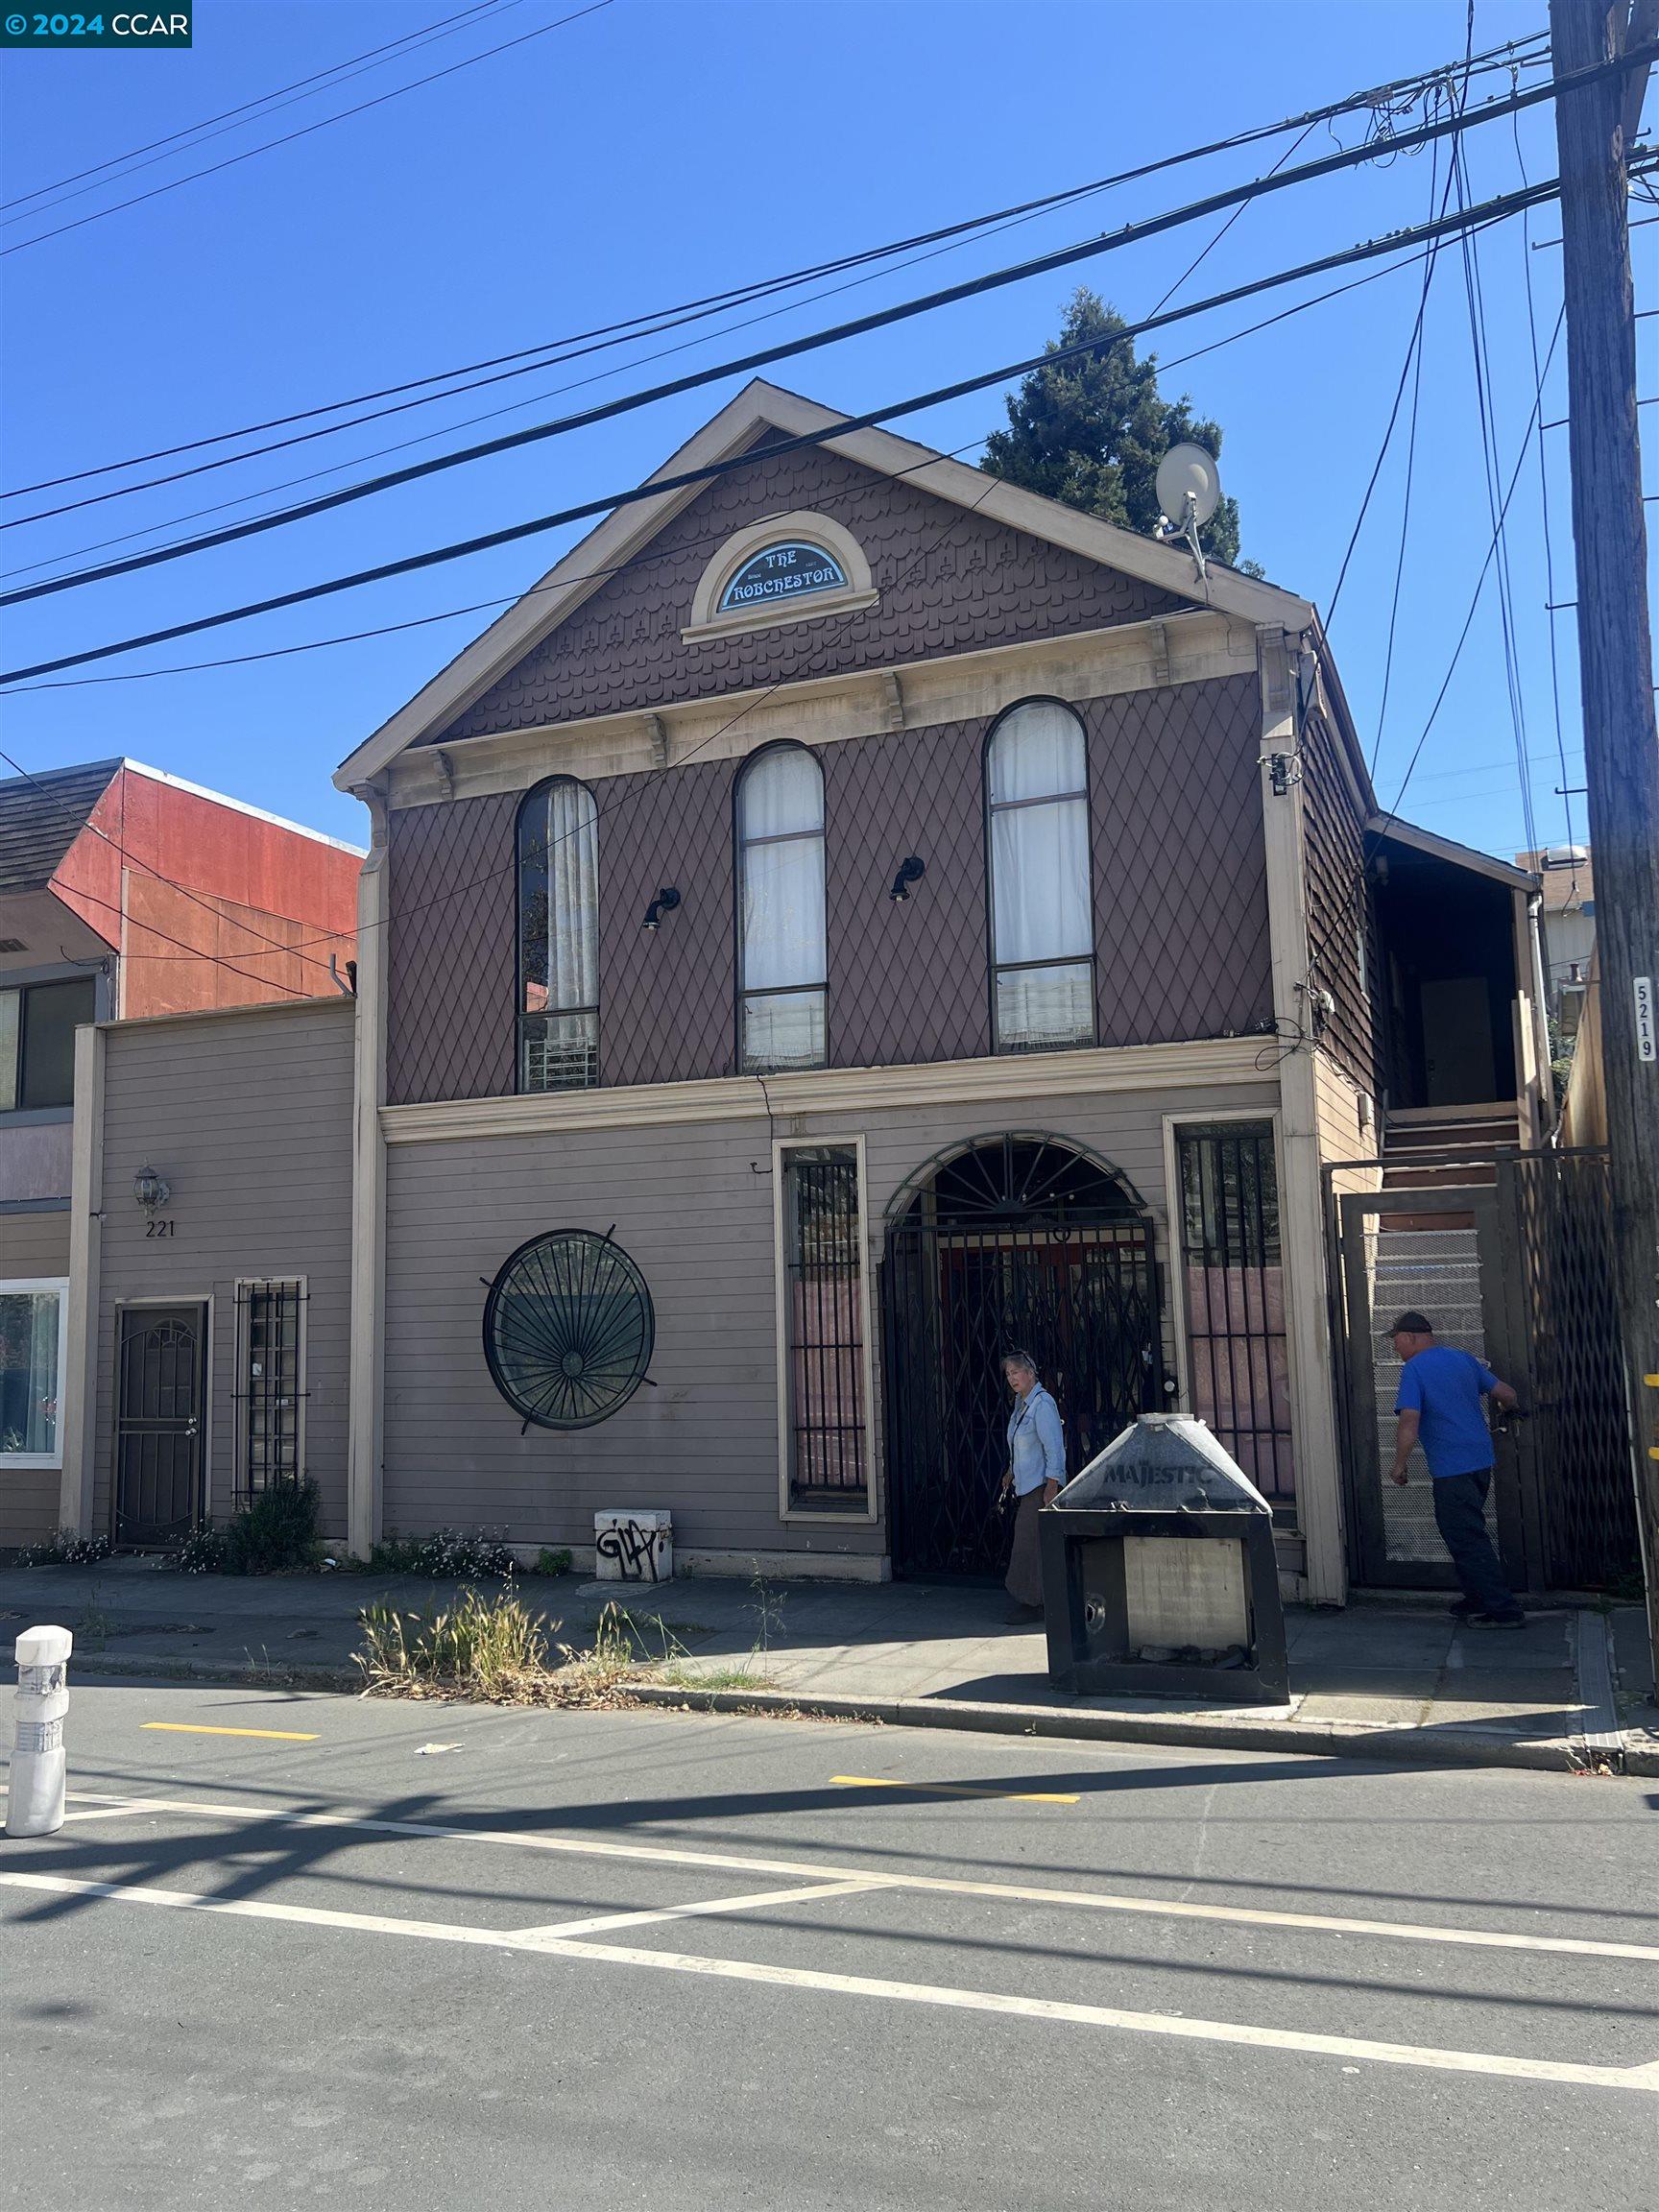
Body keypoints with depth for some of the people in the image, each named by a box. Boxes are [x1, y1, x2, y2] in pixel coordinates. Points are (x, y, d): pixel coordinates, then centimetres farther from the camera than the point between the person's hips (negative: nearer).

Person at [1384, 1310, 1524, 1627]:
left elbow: (1409, 1424, -20)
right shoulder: (1462, 1358, 9)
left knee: (1467, 1541, -1)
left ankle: (1503, 1610, 1)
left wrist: (1399, 1465, -9)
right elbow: (1506, 1394, 12)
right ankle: (1477, 1601, 27)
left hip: (1451, 1469, -8)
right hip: (1481, 1461, 8)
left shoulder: (1414, 1369, -13)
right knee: (1471, 1534, 20)